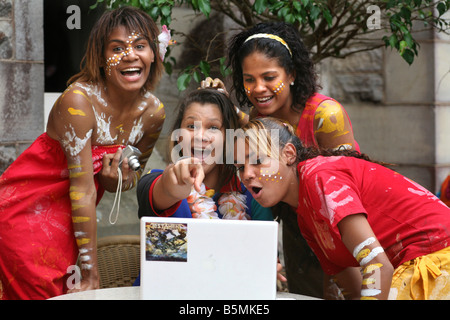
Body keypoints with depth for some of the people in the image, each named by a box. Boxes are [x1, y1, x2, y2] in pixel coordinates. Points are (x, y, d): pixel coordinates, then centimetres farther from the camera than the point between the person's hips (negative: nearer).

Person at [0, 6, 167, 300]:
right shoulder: (79, 101, -24)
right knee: (47, 294, -6)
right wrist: (91, 273, -22)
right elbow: (83, 189, -24)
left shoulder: (154, 112, -6)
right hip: (26, 209, -5)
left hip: (71, 217, 5)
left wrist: (118, 180, -15)